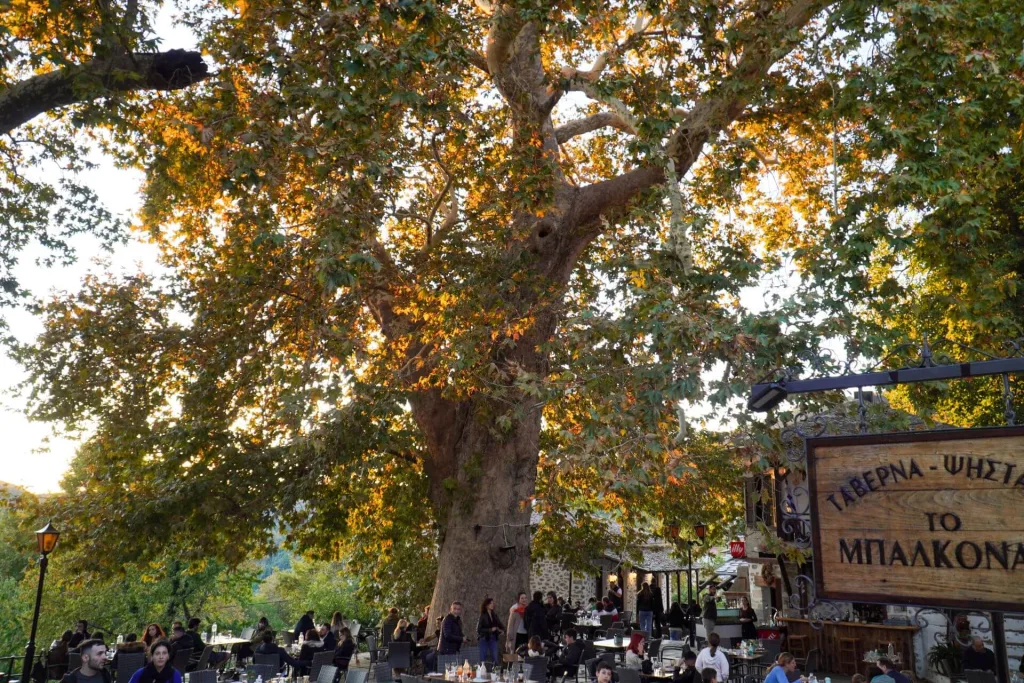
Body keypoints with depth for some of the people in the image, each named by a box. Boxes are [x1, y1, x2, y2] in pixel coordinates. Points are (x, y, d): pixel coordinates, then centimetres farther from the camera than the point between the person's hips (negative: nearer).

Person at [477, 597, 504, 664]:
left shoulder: (494, 616, 7)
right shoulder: (482, 616, -8)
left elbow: (500, 625, 16)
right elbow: (479, 629, -13)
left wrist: (502, 630, -6)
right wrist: (490, 630, -18)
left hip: (493, 639, 4)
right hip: (484, 639, -4)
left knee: (495, 658, 2)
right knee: (483, 658, 2)